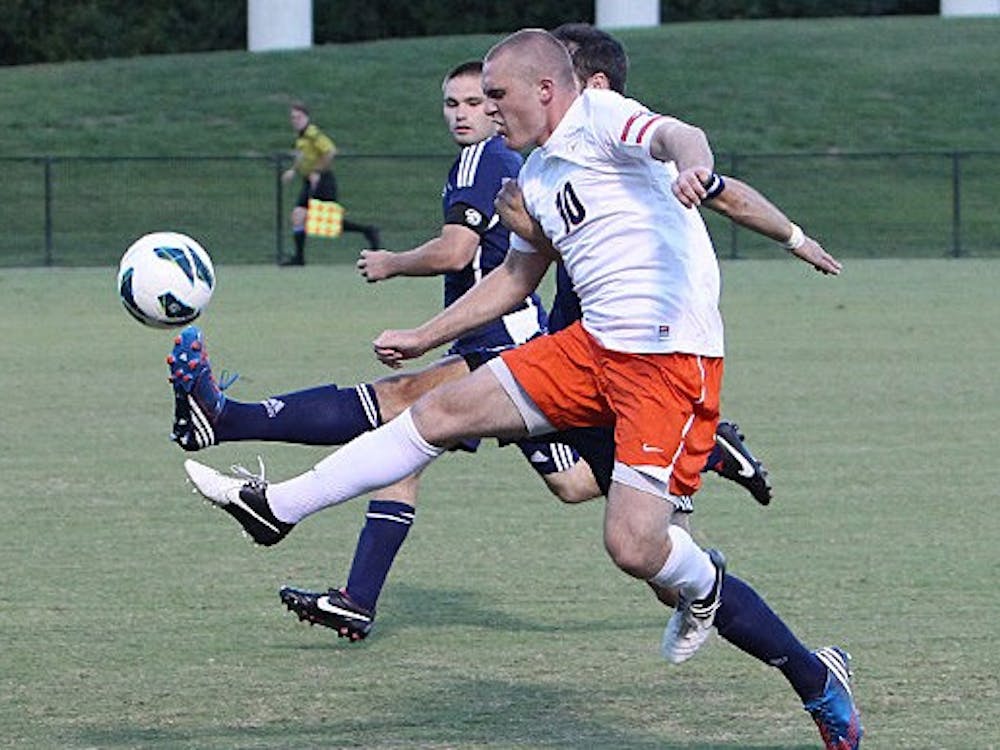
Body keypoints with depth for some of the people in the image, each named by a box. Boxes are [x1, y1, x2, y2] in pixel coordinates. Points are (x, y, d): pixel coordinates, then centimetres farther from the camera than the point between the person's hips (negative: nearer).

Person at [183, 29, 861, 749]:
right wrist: (421, 339, 35)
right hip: (596, 343, 9)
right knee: (443, 411, 7)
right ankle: (277, 507, 14)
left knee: (634, 545, -18)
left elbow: (677, 134, -30)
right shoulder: (536, 177, 19)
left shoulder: (601, 117, -9)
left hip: (672, 355, -9)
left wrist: (692, 165, -55)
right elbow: (515, 278, 33)